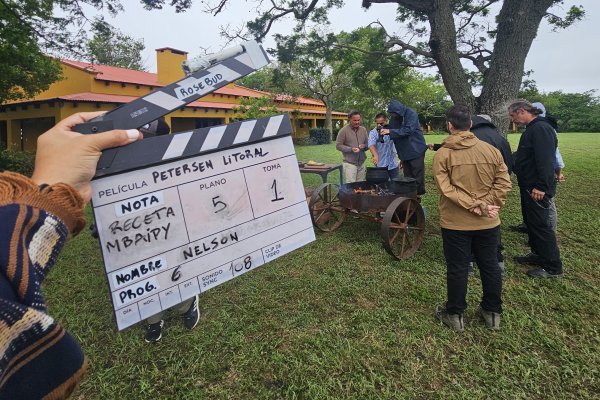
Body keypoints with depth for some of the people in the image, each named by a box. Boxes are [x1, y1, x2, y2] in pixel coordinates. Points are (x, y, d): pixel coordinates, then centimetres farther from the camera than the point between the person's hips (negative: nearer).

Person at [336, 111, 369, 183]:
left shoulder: (363, 130, 11)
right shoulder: (344, 130, -4)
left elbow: (368, 144, 18)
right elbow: (338, 145, -6)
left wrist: (364, 146, -6)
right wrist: (351, 149, -18)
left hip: (361, 163, 5)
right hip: (350, 163, -5)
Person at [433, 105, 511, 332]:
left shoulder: (443, 154, -11)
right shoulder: (492, 150, 0)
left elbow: (446, 189, -19)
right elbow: (503, 183, -4)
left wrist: (476, 206, -17)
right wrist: (485, 206, -8)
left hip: (455, 223, -3)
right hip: (488, 223, 3)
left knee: (457, 269, 8)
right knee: (490, 266, 16)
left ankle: (455, 315, 21)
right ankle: (493, 313, 31)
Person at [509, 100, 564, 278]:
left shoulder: (541, 128, -17)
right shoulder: (532, 129, 15)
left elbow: (546, 160, -25)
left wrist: (541, 186, -27)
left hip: (537, 190, -10)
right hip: (529, 187, 10)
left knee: (541, 225, -3)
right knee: (530, 222, 18)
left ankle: (553, 267, 6)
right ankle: (538, 255, 32)